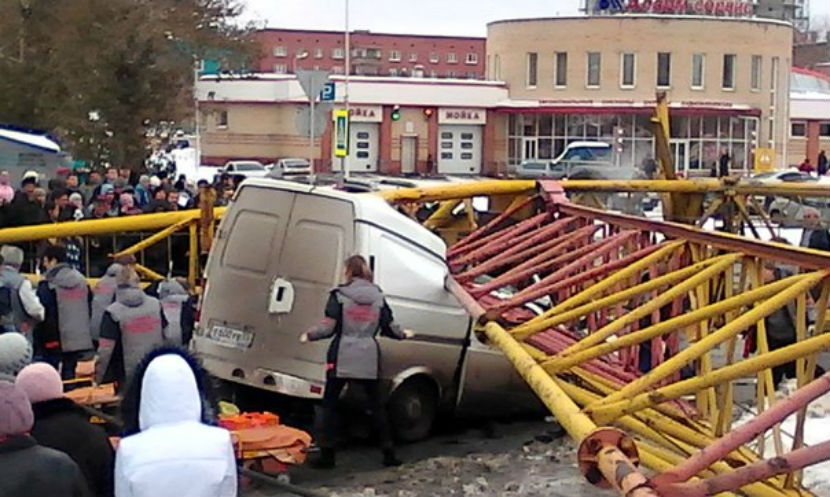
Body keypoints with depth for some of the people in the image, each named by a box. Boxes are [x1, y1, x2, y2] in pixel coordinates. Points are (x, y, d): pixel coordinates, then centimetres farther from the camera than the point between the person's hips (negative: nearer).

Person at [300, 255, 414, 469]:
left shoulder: (339, 295, -4)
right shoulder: (378, 297, 6)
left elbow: (328, 327, -8)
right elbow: (389, 327, 9)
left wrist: (309, 335, 9)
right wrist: (403, 334, 30)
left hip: (342, 358, -3)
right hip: (369, 359, 3)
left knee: (329, 404, 8)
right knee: (378, 405, 13)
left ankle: (327, 454, 3)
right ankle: (388, 453, 14)